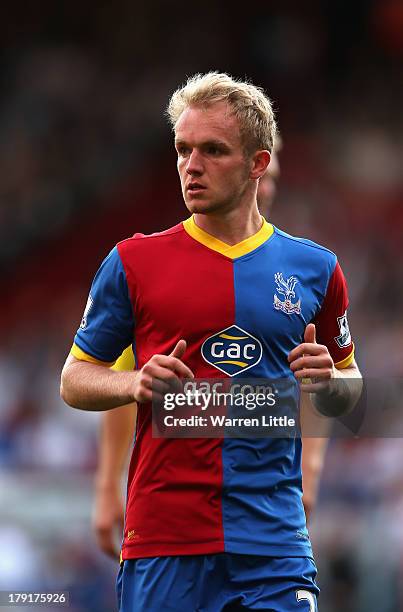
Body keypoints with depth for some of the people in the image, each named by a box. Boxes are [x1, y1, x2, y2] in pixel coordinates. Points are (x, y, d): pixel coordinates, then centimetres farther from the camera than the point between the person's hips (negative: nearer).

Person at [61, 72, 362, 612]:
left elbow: (349, 393, 19)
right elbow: (74, 381, 10)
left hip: (275, 542, 1)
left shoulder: (314, 268, 9)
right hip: (163, 537, -1)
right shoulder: (134, 262, 5)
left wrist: (326, 381, -4)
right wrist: (135, 384, -11)